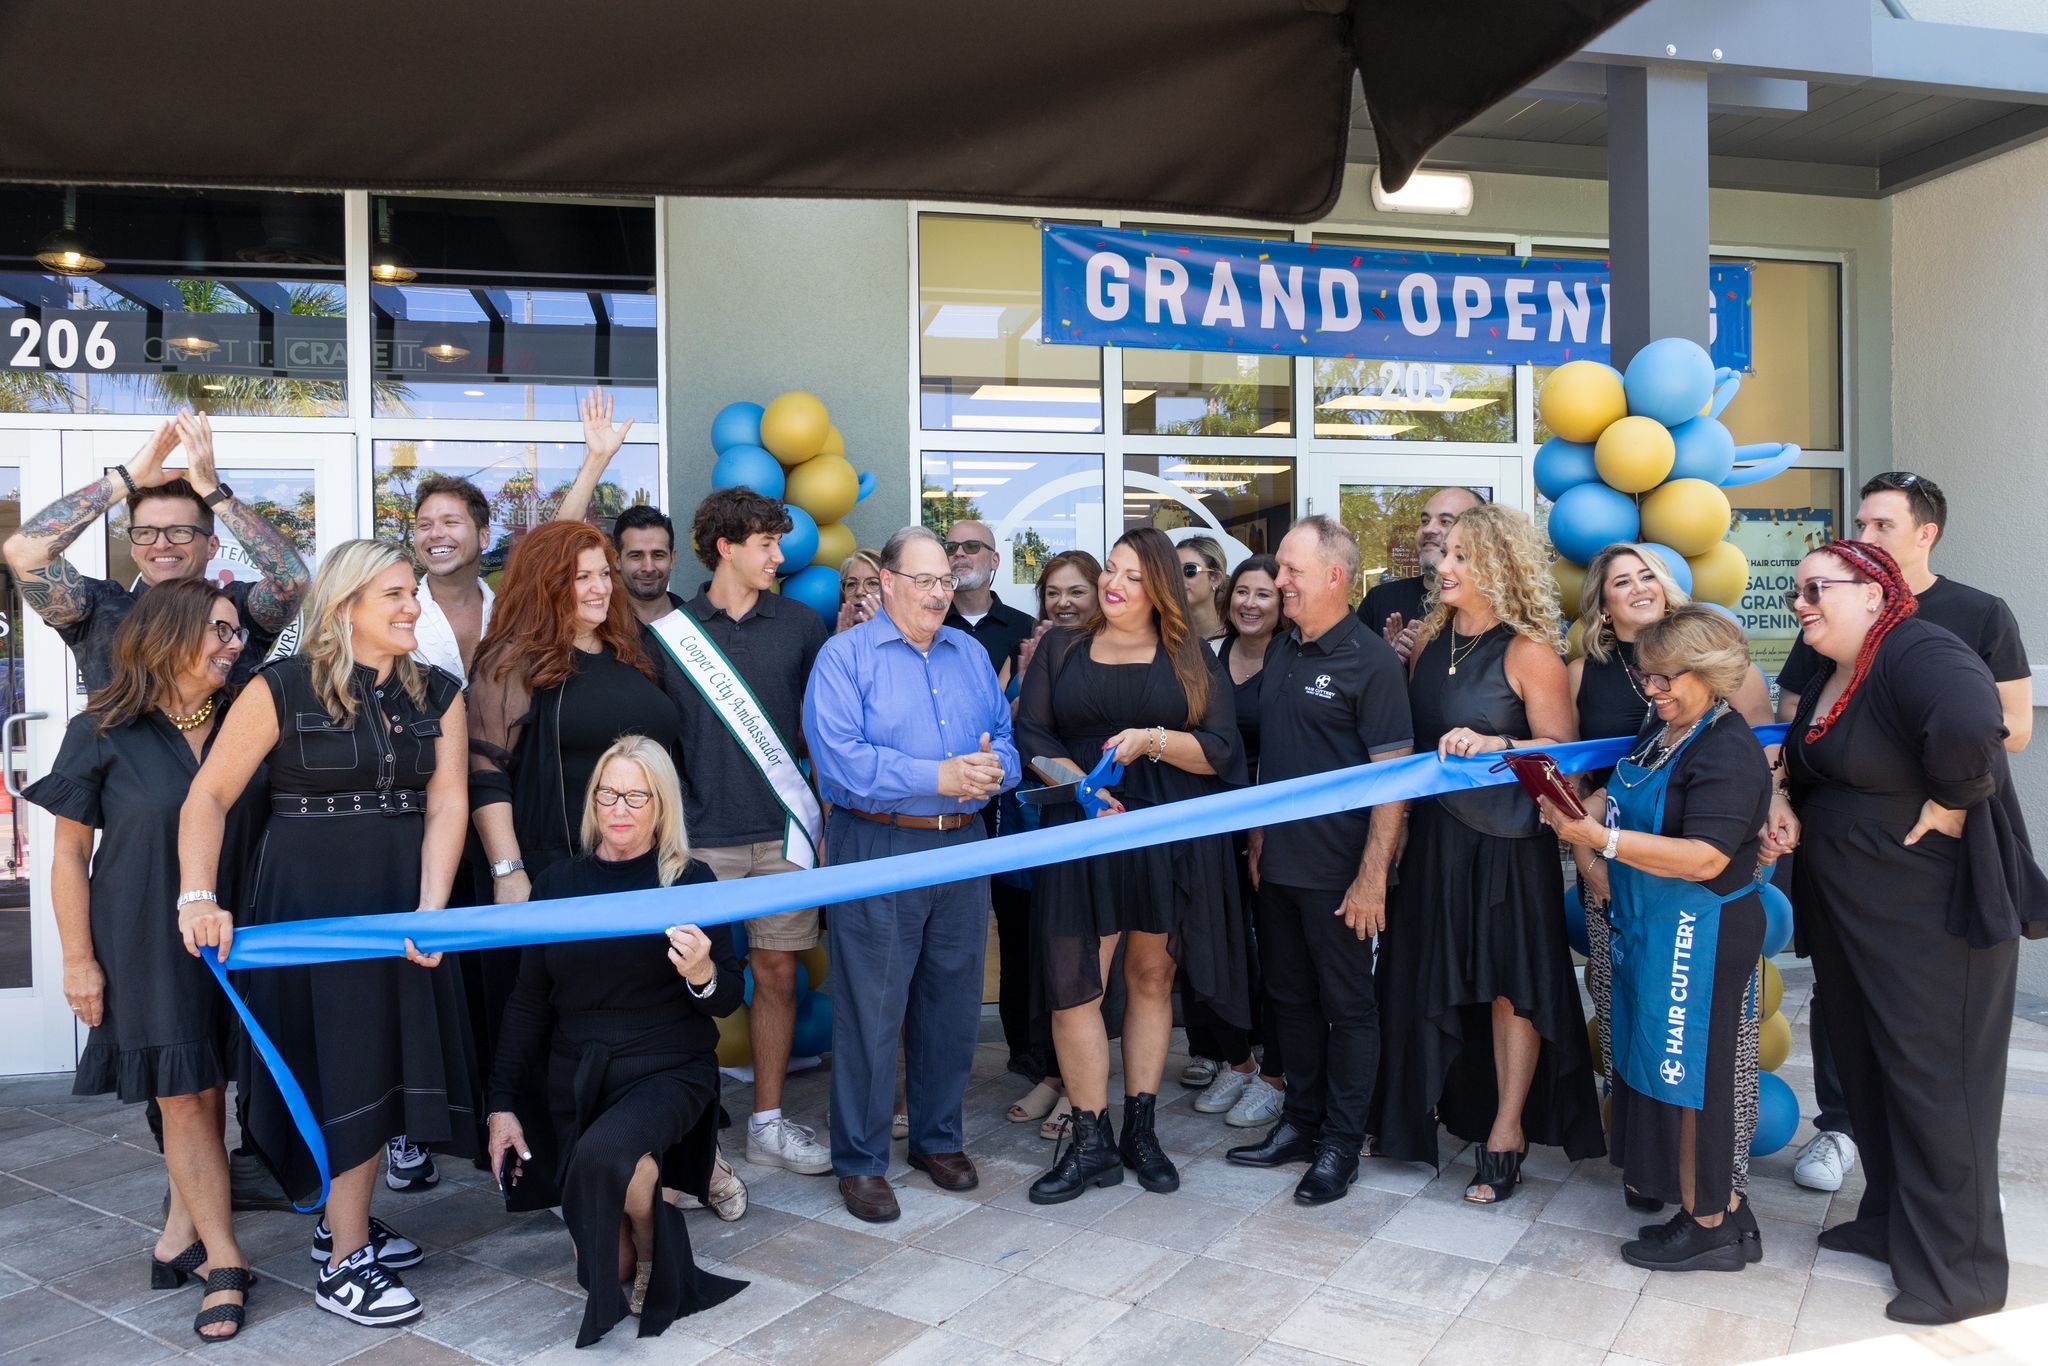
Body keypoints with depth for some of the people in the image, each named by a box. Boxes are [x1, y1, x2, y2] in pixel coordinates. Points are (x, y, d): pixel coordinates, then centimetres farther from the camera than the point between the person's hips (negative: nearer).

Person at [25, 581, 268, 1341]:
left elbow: (265, 832, 8)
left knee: (207, 1092, 9)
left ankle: (183, 1234, 25)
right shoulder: (102, 733, -7)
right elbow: (69, 855, -3)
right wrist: (78, 959, -6)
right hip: (143, 942, -3)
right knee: (183, 1097, 1)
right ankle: (223, 1263, 10)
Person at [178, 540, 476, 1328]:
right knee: (339, 1072, 0)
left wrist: (430, 909, -15)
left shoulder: (438, 694, 3)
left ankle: (346, 1224, 32)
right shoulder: (281, 689, -8)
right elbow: (208, 797, -7)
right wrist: (199, 898, -18)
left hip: (397, 904, 5)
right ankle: (341, 1265, 13)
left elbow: (446, 806, -4)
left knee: (382, 1066, 12)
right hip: (306, 906, -4)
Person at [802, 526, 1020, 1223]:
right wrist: (940, 777, -19)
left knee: (953, 1002, 13)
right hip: (877, 847, -5)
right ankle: (860, 1161, 14)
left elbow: (1004, 739, 10)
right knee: (870, 1010, -1)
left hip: (963, 847, 5)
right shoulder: (846, 655, -4)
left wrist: (993, 767, -14)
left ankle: (939, 1138, 30)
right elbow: (840, 755, -16)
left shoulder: (971, 654, 14)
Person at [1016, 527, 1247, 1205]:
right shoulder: (1060, 650, 11)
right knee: (1073, 984, -6)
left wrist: (1152, 739, -16)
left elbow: (1221, 749, 0)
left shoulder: (1191, 656, 7)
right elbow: (1030, 735, 3)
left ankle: (1140, 1129, 22)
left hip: (1172, 838, 0)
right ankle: (1091, 1141, 7)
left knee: (1152, 977, 8)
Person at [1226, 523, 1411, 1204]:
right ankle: (1300, 1122, 31)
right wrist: (1258, 838, 13)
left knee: (1347, 1005, 7)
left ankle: (1341, 1143, 20)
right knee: (1290, 996, 16)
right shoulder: (1281, 651, 9)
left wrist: (1373, 875, -19)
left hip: (1338, 871, -7)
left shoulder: (1371, 661, -13)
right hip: (1277, 864, 7)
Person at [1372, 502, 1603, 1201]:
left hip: (1505, 841, -6)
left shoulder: (1527, 652, -12)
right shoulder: (1430, 639, 6)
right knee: (1433, 975, 14)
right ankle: (1422, 1108, 29)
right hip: (1434, 833, 6)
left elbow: (1561, 747, -12)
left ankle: (1506, 1131, 16)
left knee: (1510, 983, 4)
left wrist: (1492, 745, -25)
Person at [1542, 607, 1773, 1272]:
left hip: (1699, 934, -9)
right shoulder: (1658, 731, 10)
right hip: (1647, 924, 9)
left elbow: (1704, 858, -27)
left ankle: (1709, 1224, 16)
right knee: (1658, 1061, 14)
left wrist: (1602, 839, -29)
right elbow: (1632, 811, 21)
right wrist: (1580, 812, 1)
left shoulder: (1729, 751, -18)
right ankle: (1721, 1201, 28)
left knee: (1687, 1068, 1)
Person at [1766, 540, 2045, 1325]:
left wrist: (1943, 815, -27)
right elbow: (1806, 767, 20)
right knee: (1867, 1066, 18)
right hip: (1847, 908, 9)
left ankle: (1959, 1269, 17)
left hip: (1933, 910, -9)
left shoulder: (1920, 654, -21)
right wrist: (1783, 802, 0)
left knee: (1933, 1079, 2)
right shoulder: (1828, 675, 9)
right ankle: (1892, 1219, 36)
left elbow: (1970, 730, -41)